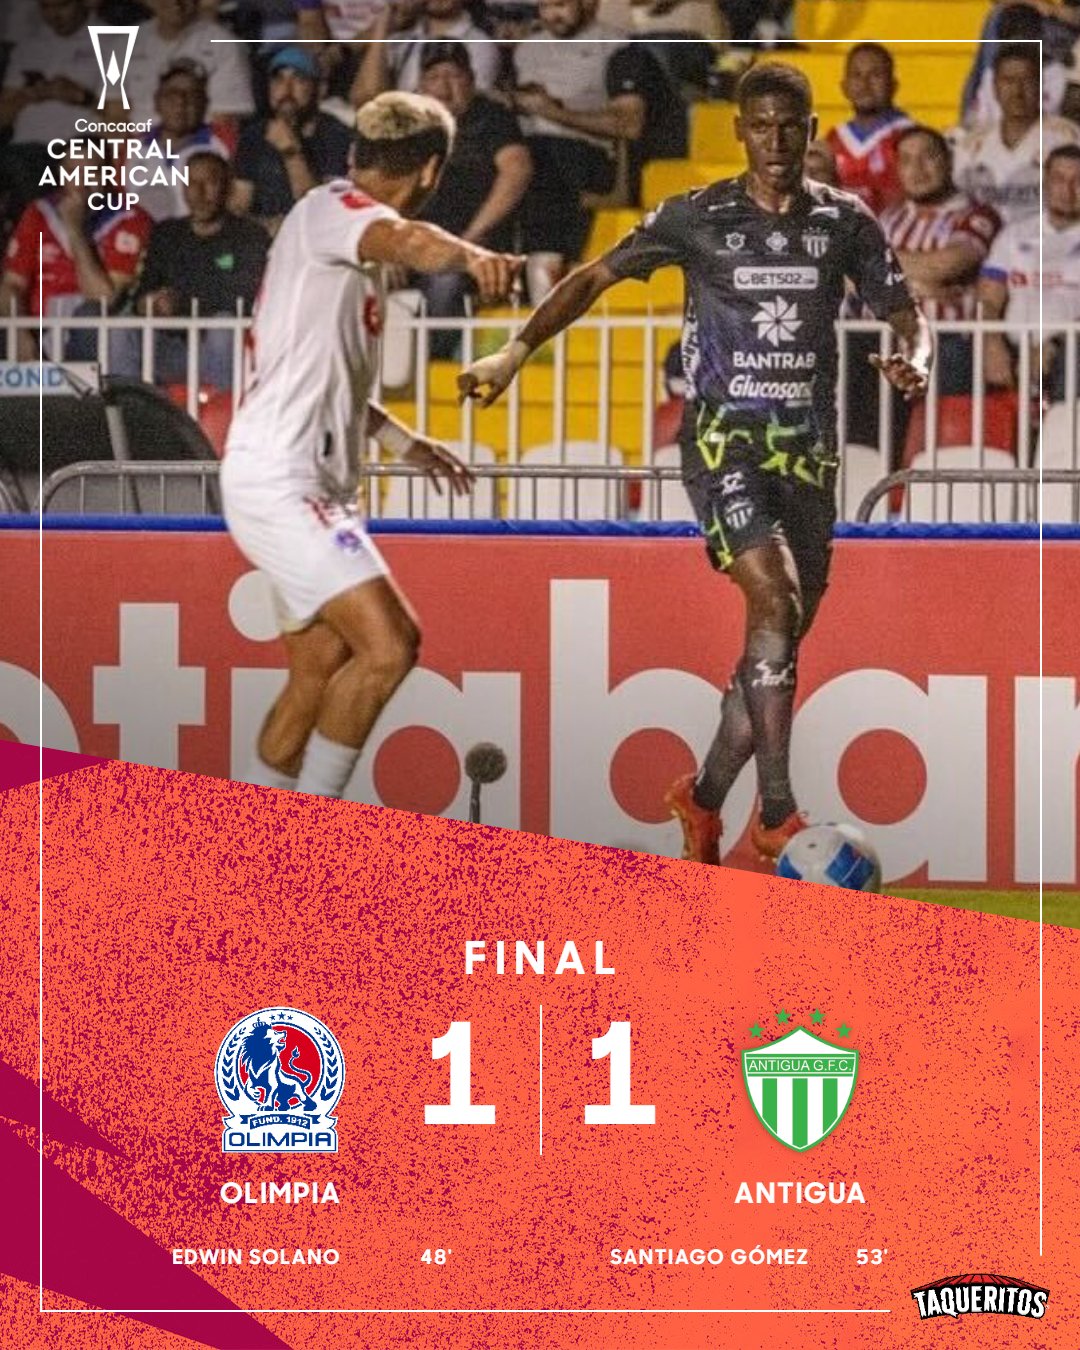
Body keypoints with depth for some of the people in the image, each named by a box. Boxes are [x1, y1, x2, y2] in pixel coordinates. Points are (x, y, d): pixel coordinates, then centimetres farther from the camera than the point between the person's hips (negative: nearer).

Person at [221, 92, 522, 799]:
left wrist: (404, 441, 33)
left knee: (321, 671, 12)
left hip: (315, 486, 11)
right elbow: (403, 238, -37)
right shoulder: (330, 209, -11)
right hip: (279, 482, -11)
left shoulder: (340, 223, 19)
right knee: (389, 643, -19)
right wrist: (469, 255, -57)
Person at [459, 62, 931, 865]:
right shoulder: (698, 218, -2)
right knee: (776, 601, -22)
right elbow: (596, 278, 3)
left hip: (809, 446, 4)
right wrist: (517, 353, -7)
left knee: (785, 639, 6)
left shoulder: (845, 221, 5)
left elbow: (905, 315, 9)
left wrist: (915, 360, -15)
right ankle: (777, 816, -20)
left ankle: (705, 797, 25)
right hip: (723, 439, -4)